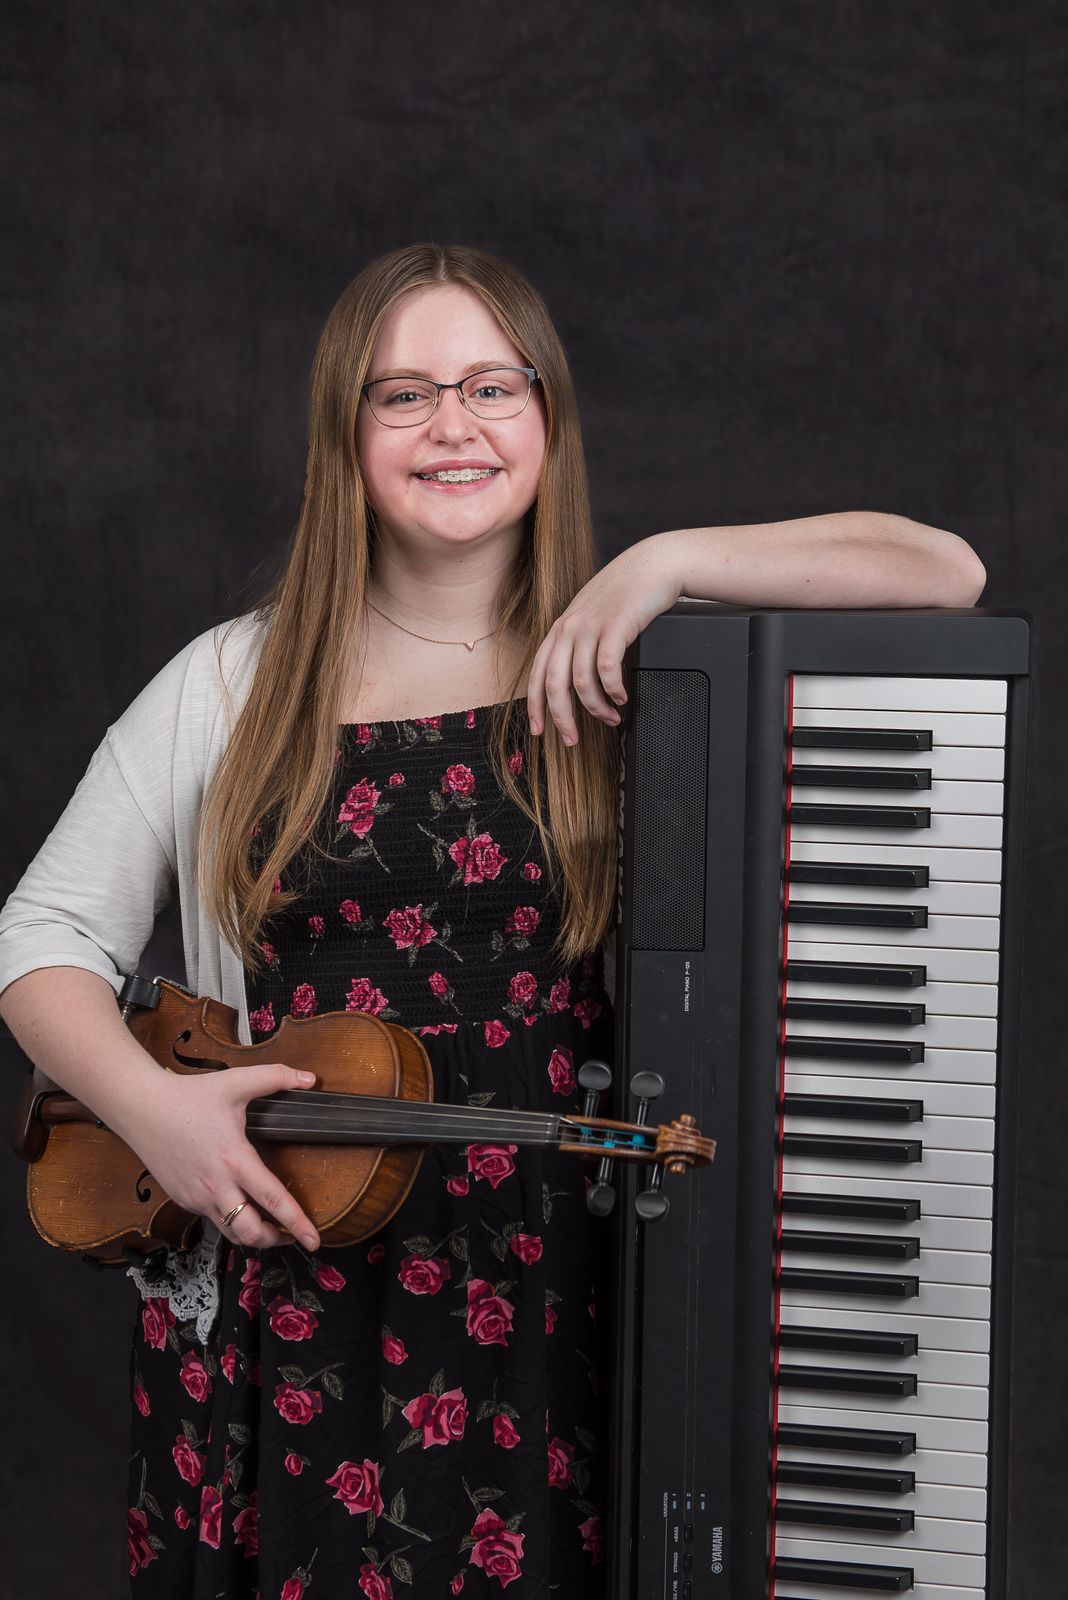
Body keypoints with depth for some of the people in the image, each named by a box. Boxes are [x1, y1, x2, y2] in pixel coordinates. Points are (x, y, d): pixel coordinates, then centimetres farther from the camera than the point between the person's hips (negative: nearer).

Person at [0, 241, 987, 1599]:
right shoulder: (233, 687, 4)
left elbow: (945, 573, -8)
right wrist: (150, 1108, -12)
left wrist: (667, 563, -15)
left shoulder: (634, 666, 0)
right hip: (270, 1321, 1)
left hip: (538, 1308, -1)